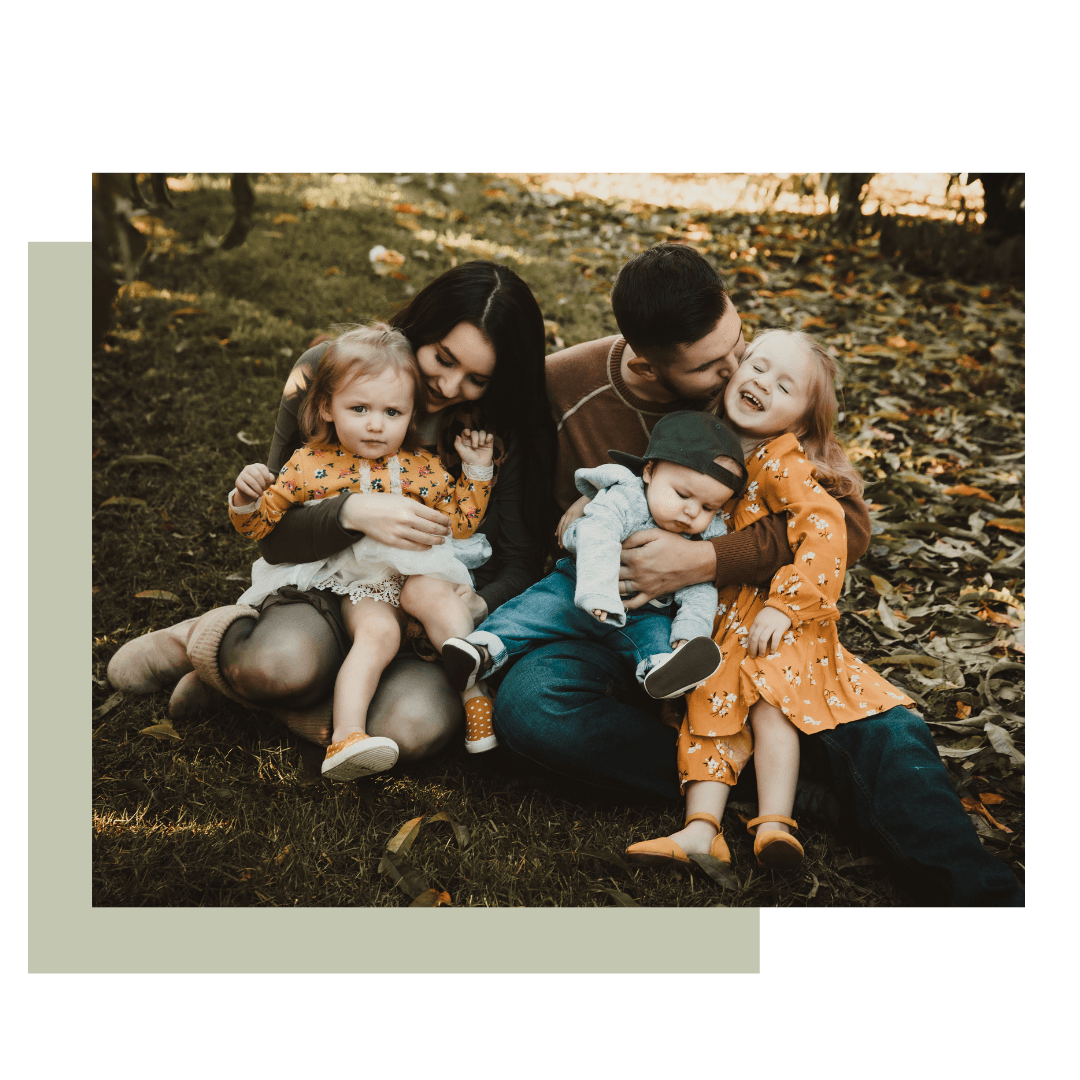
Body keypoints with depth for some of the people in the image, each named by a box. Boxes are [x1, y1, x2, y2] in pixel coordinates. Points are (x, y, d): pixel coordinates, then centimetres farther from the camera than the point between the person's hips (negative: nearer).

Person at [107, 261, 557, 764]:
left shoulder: (504, 429, -5)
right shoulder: (326, 373, -7)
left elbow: (521, 564, 1)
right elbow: (273, 534, -8)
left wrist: (479, 605, -21)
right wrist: (352, 512, -28)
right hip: (326, 584, -1)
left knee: (413, 728, -34)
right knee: (282, 663, -39)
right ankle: (201, 641, -3)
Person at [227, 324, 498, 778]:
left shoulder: (422, 468, 6)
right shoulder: (310, 464, 2)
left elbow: (461, 522, 12)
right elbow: (260, 523, 6)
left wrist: (476, 470, 4)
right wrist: (246, 499, -16)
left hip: (411, 573, 2)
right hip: (355, 586, -2)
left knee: (440, 597, -31)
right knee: (378, 631, -31)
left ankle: (476, 695, -28)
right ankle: (346, 737, -39)